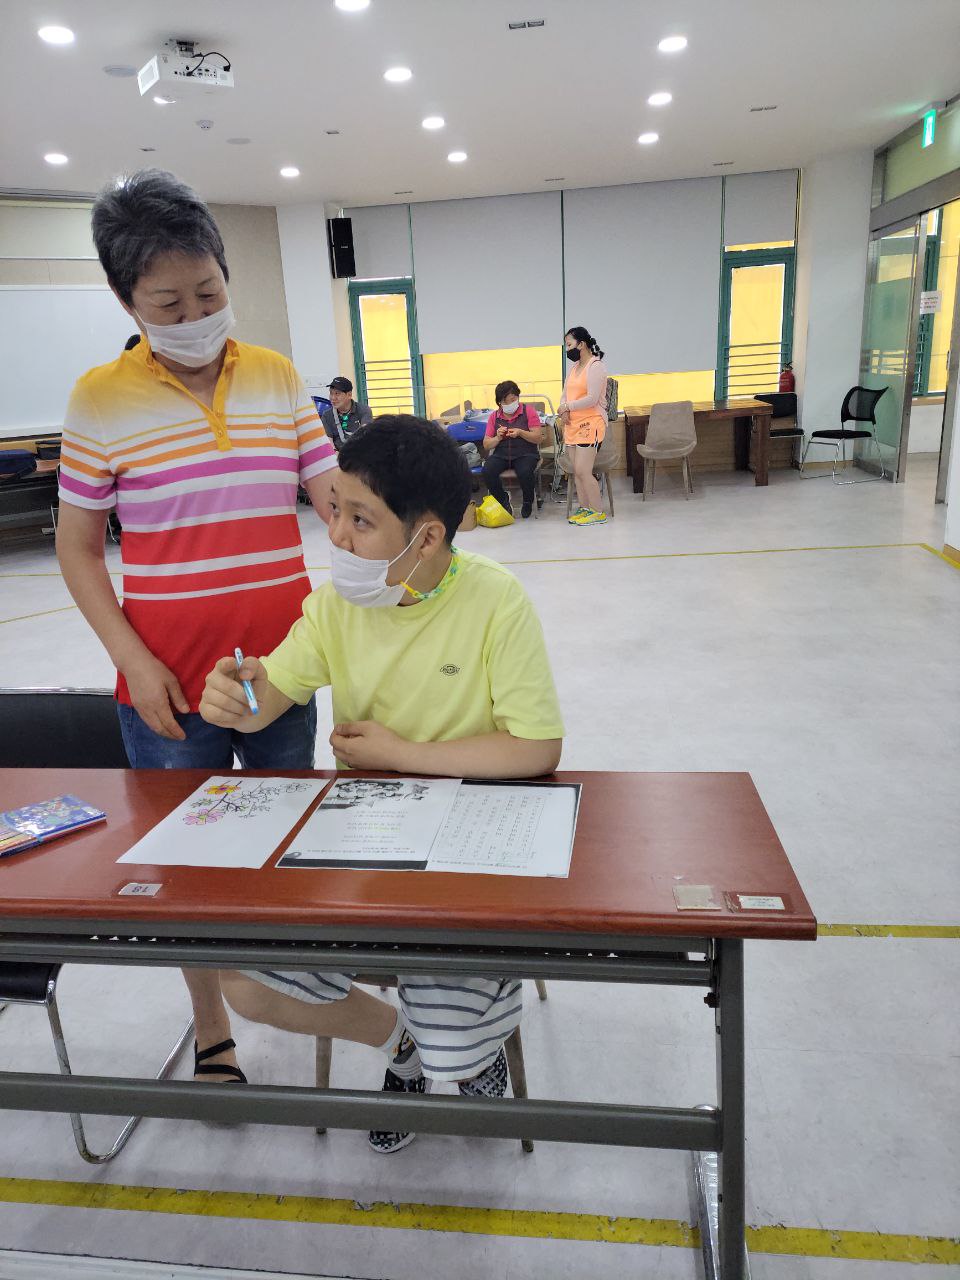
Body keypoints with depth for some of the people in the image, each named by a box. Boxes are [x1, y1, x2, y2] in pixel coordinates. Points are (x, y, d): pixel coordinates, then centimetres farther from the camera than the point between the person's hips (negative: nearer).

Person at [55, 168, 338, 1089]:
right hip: (169, 678, -2)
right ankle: (211, 1029, 36)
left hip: (282, 662, 2)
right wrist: (133, 661, -11)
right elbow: (77, 546, 0)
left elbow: (335, 495, 2)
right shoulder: (100, 398, -3)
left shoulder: (277, 378, 3)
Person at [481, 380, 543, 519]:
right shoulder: (494, 416, 11)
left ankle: (528, 502, -2)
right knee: (487, 471, -29)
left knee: (525, 472, -36)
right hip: (501, 454, 3)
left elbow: (538, 438, -2)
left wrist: (521, 433, -18)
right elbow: (486, 445, 9)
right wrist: (498, 438, -11)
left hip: (525, 454, -2)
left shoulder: (528, 411, 3)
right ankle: (503, 500, -1)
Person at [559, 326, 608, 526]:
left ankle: (598, 513, -5)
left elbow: (592, 399, -18)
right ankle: (584, 508, 14)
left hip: (590, 424, -9)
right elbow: (565, 393, 15)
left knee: (583, 470, -13)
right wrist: (564, 412, -5)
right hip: (572, 424, 9)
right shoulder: (575, 367, 18)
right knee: (576, 470, 6)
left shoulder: (595, 367, -10)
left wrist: (567, 407, -8)